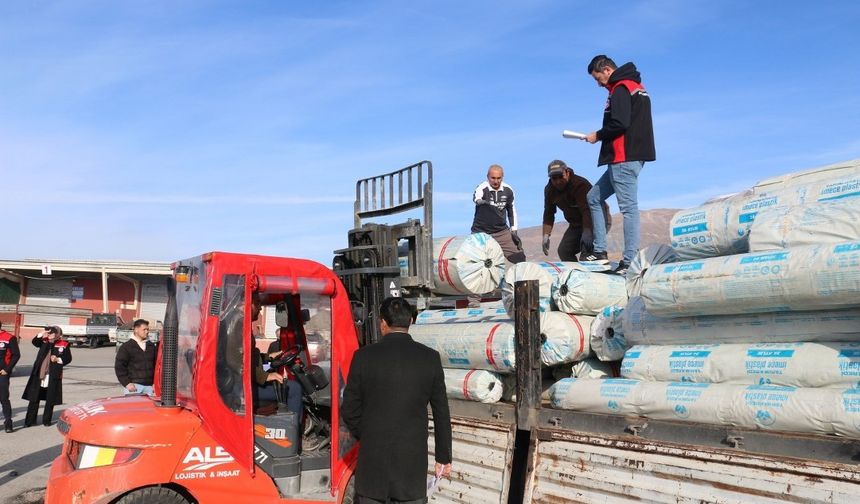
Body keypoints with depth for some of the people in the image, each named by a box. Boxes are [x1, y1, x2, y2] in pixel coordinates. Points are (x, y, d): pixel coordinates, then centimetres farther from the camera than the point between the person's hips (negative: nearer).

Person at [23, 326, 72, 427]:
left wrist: (58, 360, -14)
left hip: (53, 376, -3)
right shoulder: (44, 342, 9)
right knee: (34, 399, 7)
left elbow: (68, 359, 0)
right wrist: (42, 334, -17)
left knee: (50, 400, 5)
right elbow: (34, 342, -8)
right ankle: (30, 420, 16)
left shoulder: (64, 345, -1)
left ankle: (46, 420, 18)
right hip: (39, 375, 3)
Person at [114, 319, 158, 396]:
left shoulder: (151, 346, 14)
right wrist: (127, 383, -11)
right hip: (133, 386, -5)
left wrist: (155, 383, 8)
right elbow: (119, 366, -3)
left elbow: (156, 365, 17)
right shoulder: (126, 346, 0)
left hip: (148, 386, 5)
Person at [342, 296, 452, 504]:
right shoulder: (430, 358, -4)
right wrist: (443, 457, 11)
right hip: (413, 461, 1)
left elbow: (350, 411, -2)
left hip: (373, 458, 0)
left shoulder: (364, 356, -7)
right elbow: (441, 413, 1)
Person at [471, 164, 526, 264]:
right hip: (481, 232, -4)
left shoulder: (508, 190, 0)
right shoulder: (482, 188, -15)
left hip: (502, 232, 4)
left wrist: (514, 231, 9)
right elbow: (476, 197, -40)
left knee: (520, 259, -1)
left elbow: (511, 210, 13)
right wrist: (480, 201, -64)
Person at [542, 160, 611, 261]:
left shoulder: (580, 184, -29)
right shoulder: (549, 190, -5)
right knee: (563, 250, -2)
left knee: (587, 243, -31)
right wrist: (546, 236, -7)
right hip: (576, 224, 8)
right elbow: (548, 214, 2)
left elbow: (587, 211, -39)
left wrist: (587, 232, -50)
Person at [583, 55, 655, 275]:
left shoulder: (621, 89, -10)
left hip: (624, 158, -11)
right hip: (633, 156, 11)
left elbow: (619, 124, -21)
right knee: (594, 197, 15)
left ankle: (630, 261, -9)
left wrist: (598, 135, -6)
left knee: (628, 206, -10)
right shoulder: (637, 87, 22)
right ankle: (600, 250, 12)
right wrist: (603, 136, 14)